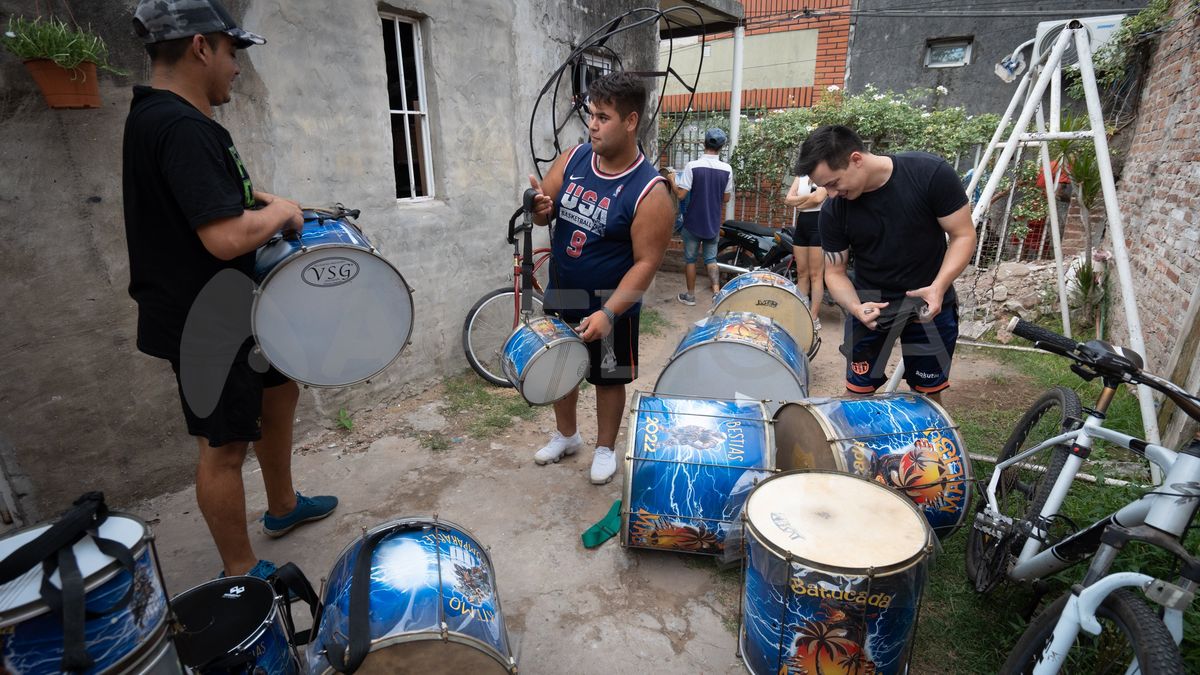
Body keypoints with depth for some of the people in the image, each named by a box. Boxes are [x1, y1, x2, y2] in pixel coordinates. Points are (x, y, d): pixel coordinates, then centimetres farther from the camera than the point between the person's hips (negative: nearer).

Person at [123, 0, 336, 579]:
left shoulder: (153, 116, 11)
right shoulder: (182, 128, -23)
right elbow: (226, 237, -31)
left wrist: (251, 197, 11)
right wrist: (281, 211, -13)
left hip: (227, 311, 11)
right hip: (203, 324, -10)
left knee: (278, 390, 23)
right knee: (225, 444, 2)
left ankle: (282, 506, 42)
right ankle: (242, 573, 22)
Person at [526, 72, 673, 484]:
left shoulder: (649, 192, -22)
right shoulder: (572, 159, -5)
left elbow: (645, 263, -21)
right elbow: (545, 213, 5)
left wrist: (608, 313, -30)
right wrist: (539, 208, -20)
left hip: (610, 307, -5)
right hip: (560, 296, 6)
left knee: (608, 379, 13)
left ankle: (605, 448, 37)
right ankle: (566, 435, 45)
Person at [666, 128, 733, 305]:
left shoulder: (692, 166, -15)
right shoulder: (727, 169, -5)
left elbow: (681, 195, -15)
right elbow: (726, 198, 3)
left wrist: (672, 181, 3)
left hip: (693, 222, -2)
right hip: (713, 223, 2)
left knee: (690, 258, 11)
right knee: (711, 258, 13)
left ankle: (690, 295, 19)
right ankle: (716, 292, 0)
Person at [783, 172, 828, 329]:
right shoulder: (800, 176, 17)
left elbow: (818, 198, -16)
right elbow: (788, 199, 5)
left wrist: (798, 203, -1)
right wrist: (809, 196, -7)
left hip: (818, 223, -6)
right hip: (801, 225, 6)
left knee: (815, 275, -6)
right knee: (801, 273, 7)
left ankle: (814, 317, -4)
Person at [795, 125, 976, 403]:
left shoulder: (930, 173, -19)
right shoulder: (833, 210, -14)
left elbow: (963, 236, -11)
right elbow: (834, 272, -6)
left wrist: (938, 287, -27)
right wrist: (855, 307, -26)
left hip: (929, 300, 0)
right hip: (870, 302, 1)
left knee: (929, 392, 11)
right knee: (858, 389, 3)